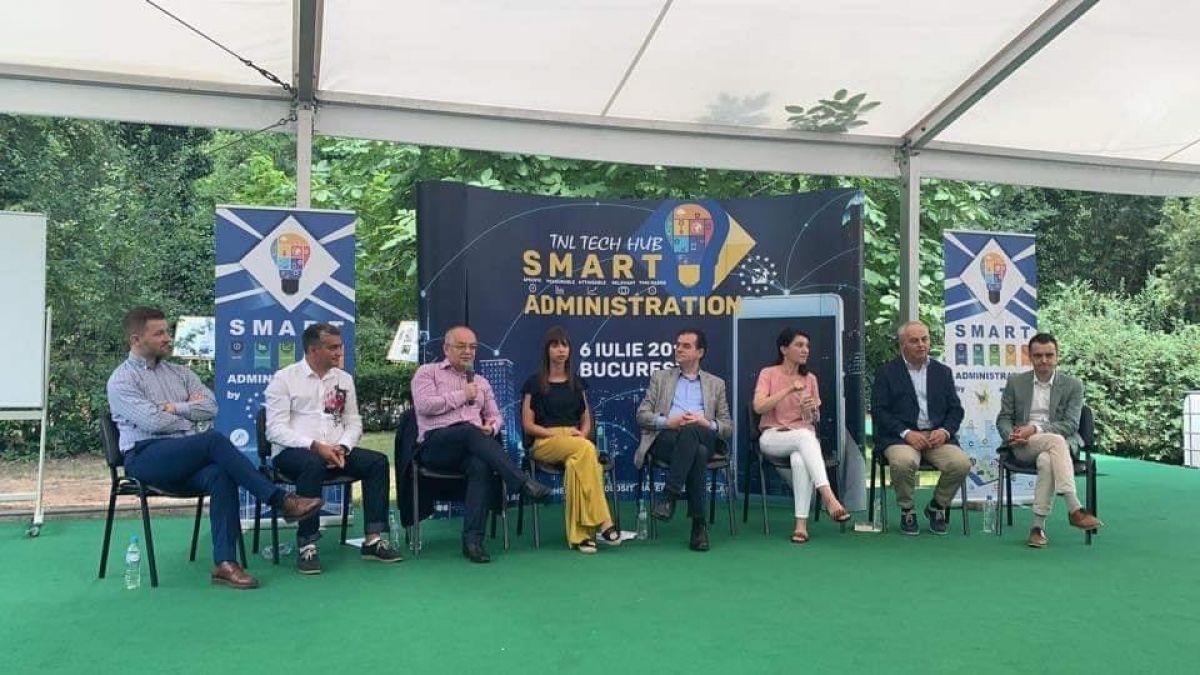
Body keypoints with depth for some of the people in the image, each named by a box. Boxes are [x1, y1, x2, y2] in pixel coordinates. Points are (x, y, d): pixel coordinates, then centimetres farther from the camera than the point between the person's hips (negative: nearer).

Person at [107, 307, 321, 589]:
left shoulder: (180, 373, 21)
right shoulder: (121, 380, 3)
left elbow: (210, 407, 7)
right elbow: (153, 421, -11)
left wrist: (173, 408, -4)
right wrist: (190, 411, 4)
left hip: (187, 460, 5)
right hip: (146, 458, -5)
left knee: (221, 475, -30)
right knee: (214, 440, -31)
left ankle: (224, 562, -33)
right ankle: (280, 500, -29)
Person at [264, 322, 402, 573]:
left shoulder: (344, 379, 14)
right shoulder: (284, 378, -1)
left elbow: (354, 422, 14)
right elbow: (276, 429, -9)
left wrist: (342, 447, -8)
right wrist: (315, 446, -22)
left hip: (335, 451, 5)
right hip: (292, 452, -4)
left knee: (378, 461, -19)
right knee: (313, 464, -38)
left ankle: (373, 540, -19)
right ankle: (306, 546, -31)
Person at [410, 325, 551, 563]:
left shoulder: (481, 382, 28)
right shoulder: (428, 372, 13)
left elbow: (495, 416, 25)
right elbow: (424, 405, -4)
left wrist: (491, 428, 1)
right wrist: (461, 396, 0)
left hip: (472, 445, 3)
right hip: (437, 443, -3)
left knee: (481, 466, -34)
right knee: (471, 431, -37)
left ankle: (473, 539, -37)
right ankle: (522, 483, -42)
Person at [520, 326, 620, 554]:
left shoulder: (576, 382, 18)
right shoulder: (534, 382, 6)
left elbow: (586, 421, 19)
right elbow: (528, 424, 1)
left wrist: (581, 434, -5)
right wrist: (559, 435, -12)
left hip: (575, 442, 3)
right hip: (545, 442, -3)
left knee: (575, 463, -37)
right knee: (586, 449, -36)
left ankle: (579, 535, -39)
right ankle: (602, 522, -37)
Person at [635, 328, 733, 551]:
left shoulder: (716, 384, 23)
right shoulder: (660, 377, 23)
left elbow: (728, 427, 16)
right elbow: (642, 415, 11)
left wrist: (707, 424, -7)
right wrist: (667, 421, -9)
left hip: (702, 438, 1)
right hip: (665, 439, -1)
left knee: (690, 430, -38)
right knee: (698, 453, -36)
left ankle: (670, 494, -37)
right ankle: (698, 523, -34)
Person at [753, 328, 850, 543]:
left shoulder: (810, 378, 13)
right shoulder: (768, 374, 3)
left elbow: (816, 420, 18)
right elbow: (758, 407, -13)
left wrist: (813, 410, -7)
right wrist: (789, 390, -20)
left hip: (804, 437, 3)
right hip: (773, 437, -2)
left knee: (799, 460, -37)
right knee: (805, 435, -38)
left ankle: (801, 523, -37)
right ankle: (827, 495, -46)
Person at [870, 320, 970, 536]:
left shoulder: (943, 372, 17)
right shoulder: (887, 372, 5)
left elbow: (955, 409, 13)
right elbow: (879, 410, -4)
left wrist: (944, 431, -8)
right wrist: (907, 433, -16)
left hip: (937, 436, 3)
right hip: (900, 437, -3)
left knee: (961, 463, -24)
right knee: (904, 461, -35)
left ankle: (936, 507, 5)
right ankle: (907, 511, -6)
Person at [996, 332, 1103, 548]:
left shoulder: (1073, 385, 7)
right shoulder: (1015, 382, 12)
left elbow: (1071, 424, -3)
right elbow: (1003, 418, 10)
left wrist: (1035, 429, -17)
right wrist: (1011, 436, -13)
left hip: (1061, 444, 0)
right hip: (1024, 446, 0)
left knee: (1046, 460, -37)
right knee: (1056, 441, -34)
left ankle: (1038, 526, -33)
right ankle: (1074, 509, -38)